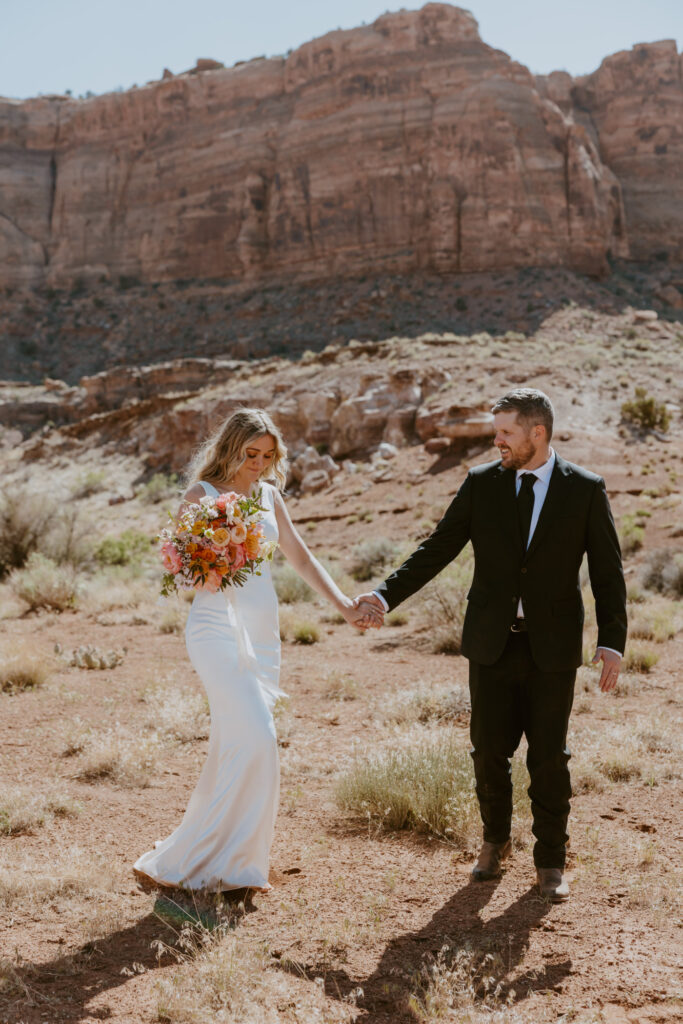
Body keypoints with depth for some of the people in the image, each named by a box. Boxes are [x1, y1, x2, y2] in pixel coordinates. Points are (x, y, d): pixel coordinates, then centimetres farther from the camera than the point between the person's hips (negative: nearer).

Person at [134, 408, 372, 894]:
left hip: (263, 631, 6)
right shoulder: (201, 494, -4)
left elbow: (301, 556, 16)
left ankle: (226, 863, 19)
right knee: (255, 739, -15)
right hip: (218, 626, -6)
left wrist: (344, 604, 7)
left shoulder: (269, 494, 13)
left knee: (236, 747, 9)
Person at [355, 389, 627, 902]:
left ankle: (551, 861, 23)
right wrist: (387, 595, -8)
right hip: (492, 644, 2)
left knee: (549, 758, 5)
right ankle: (496, 841, 33)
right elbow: (438, 548, 2)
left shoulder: (585, 490, -4)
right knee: (489, 751, 9)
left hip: (552, 648, -2)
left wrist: (612, 642, -8)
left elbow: (607, 571, -1)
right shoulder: (481, 483, 1)